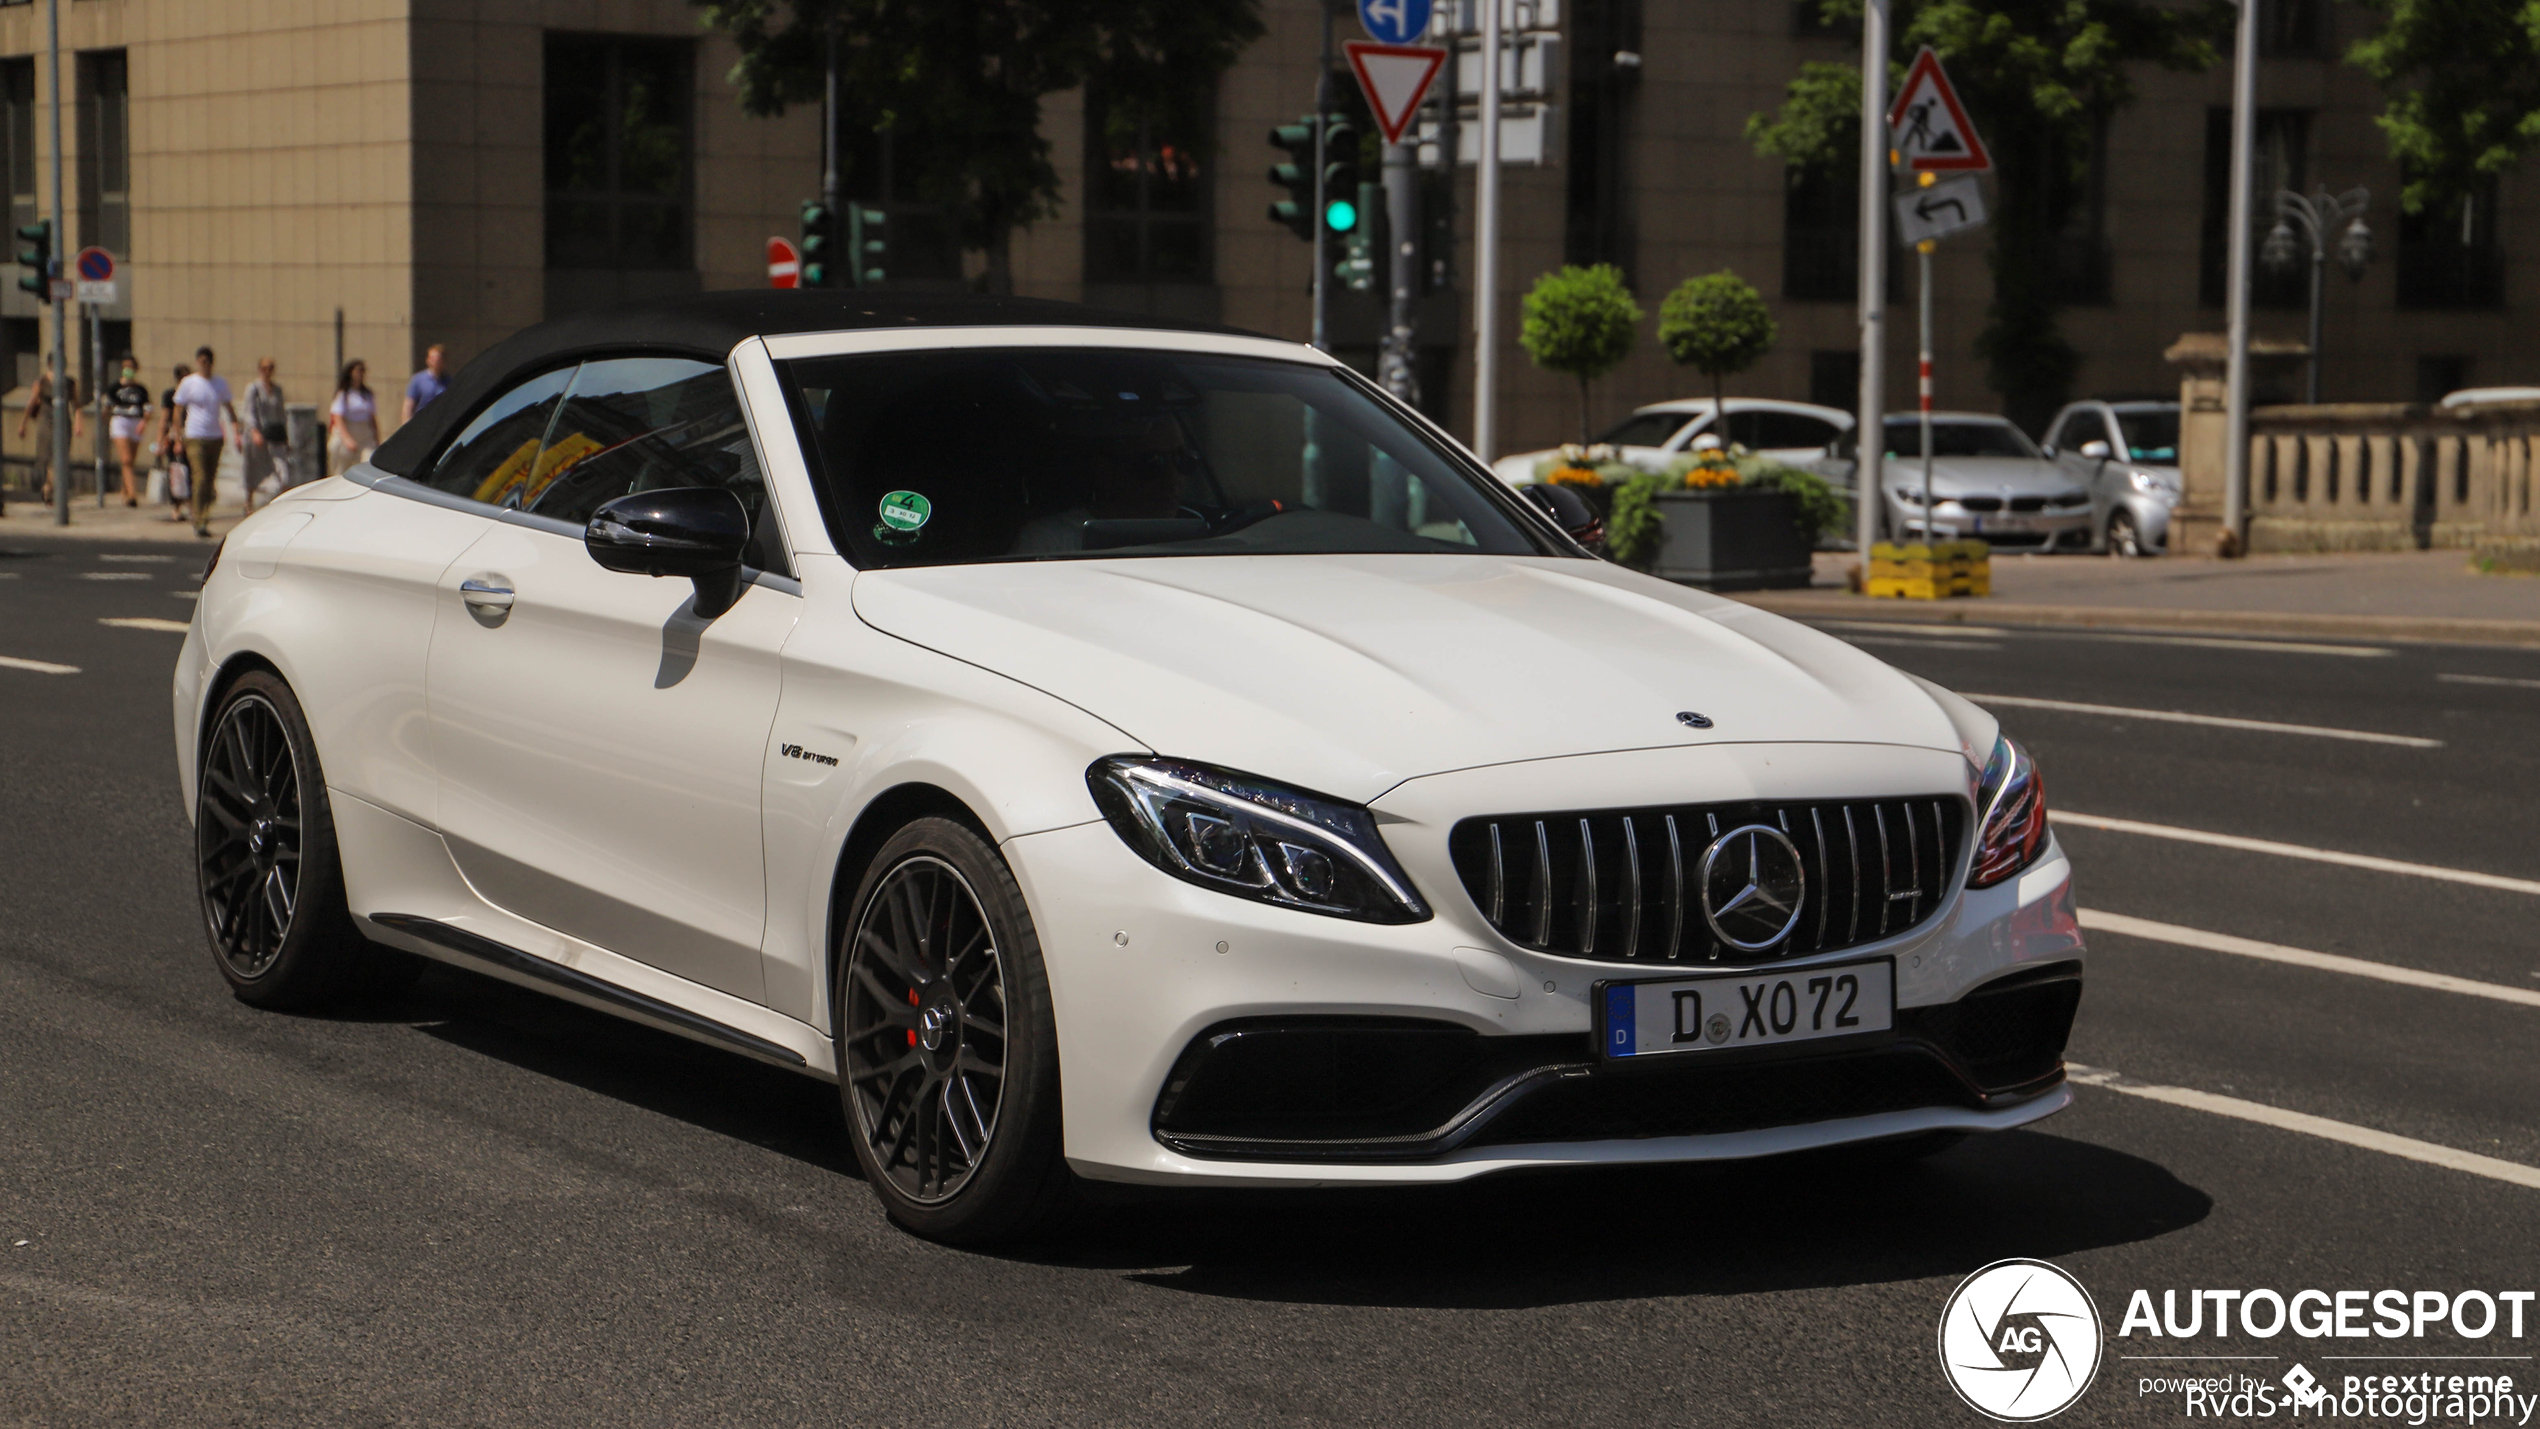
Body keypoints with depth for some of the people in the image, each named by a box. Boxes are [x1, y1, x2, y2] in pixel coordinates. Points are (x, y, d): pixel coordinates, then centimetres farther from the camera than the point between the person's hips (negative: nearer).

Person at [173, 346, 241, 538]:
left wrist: (236, 431, 4)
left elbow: (228, 408, 15)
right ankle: (200, 522, -13)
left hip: (216, 438, 4)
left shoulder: (221, 383, 9)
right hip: (195, 438, -4)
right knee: (201, 478, -14)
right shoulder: (188, 384, -2)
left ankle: (203, 518, 20)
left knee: (210, 480, 8)